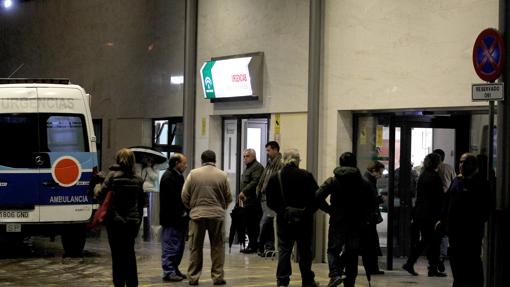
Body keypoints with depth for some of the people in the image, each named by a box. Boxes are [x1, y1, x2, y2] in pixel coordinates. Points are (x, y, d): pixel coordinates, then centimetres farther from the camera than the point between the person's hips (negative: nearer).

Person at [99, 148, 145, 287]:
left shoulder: (113, 175, -8)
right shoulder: (137, 179, 5)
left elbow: (102, 195, -13)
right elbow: (141, 201, 8)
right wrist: (138, 218, 14)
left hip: (115, 220, -4)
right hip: (133, 221, 4)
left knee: (117, 254, 1)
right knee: (130, 253, 14)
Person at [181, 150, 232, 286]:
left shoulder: (193, 174, 0)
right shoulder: (222, 175, 0)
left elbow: (184, 195, 0)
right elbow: (228, 197, 3)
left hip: (197, 214, 0)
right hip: (217, 215, 0)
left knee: (195, 248, 8)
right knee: (217, 247, 8)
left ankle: (193, 277, 11)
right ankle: (218, 276, 9)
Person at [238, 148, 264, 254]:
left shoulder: (257, 167, -9)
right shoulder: (248, 168, 23)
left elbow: (255, 182, -20)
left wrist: (244, 192, -20)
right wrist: (243, 194, 11)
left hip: (254, 201, -10)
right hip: (248, 201, 10)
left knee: (253, 225, -7)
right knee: (249, 225, 10)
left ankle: (253, 246, -4)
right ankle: (251, 245, 15)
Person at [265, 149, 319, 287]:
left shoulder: (276, 177, -3)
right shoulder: (306, 176, -6)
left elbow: (270, 200, -2)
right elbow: (316, 197, -5)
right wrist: (309, 211, 10)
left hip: (284, 218, 0)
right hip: (304, 219, 0)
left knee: (284, 250, 6)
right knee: (305, 250, 10)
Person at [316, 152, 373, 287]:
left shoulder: (332, 181, -2)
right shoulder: (363, 183, 3)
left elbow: (318, 197, -12)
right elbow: (371, 205, 1)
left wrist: (329, 210, 0)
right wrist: (363, 217, 12)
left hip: (337, 222, -2)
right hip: (356, 224, 2)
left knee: (333, 250, 6)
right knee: (352, 253, 9)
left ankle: (335, 274, -18)